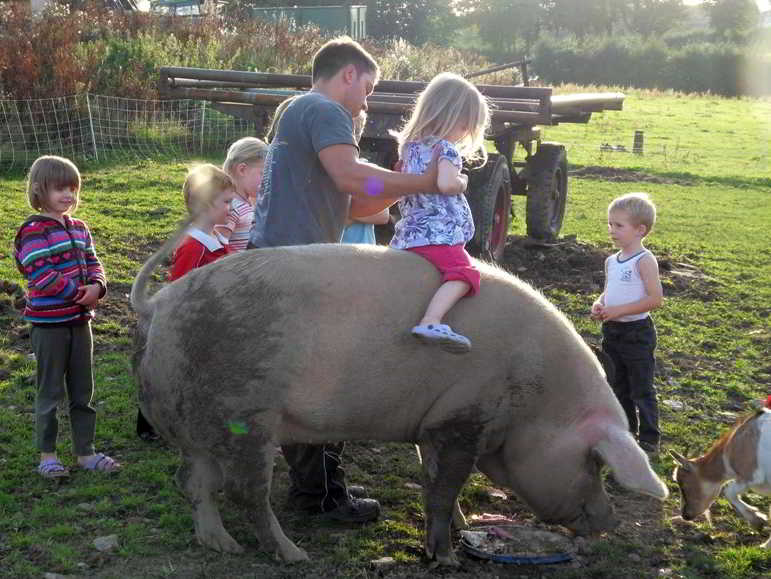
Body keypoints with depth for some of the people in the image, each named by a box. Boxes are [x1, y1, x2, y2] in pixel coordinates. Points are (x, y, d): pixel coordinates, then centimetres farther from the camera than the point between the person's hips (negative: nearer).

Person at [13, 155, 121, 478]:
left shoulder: (79, 228, 9)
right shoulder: (33, 231, -13)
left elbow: (92, 263, 10)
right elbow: (41, 275, -20)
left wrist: (97, 286, -11)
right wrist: (78, 292, -19)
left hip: (80, 321, 7)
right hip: (49, 324, -7)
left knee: (83, 390, 12)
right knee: (51, 391, 4)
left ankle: (85, 452, 23)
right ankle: (47, 456, 16)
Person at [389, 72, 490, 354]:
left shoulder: (410, 145, 19)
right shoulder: (445, 149, -8)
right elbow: (446, 184, -25)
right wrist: (462, 181, -3)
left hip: (406, 234, 10)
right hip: (438, 234, -10)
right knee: (464, 272, -26)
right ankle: (430, 322, -46)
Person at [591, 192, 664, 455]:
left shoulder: (645, 261, -16)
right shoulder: (612, 261, 7)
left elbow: (655, 298, -21)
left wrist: (619, 310, -23)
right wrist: (599, 304, -3)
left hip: (636, 333, -8)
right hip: (612, 332, 8)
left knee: (641, 389, 1)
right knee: (617, 386, 19)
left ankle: (649, 439, 12)